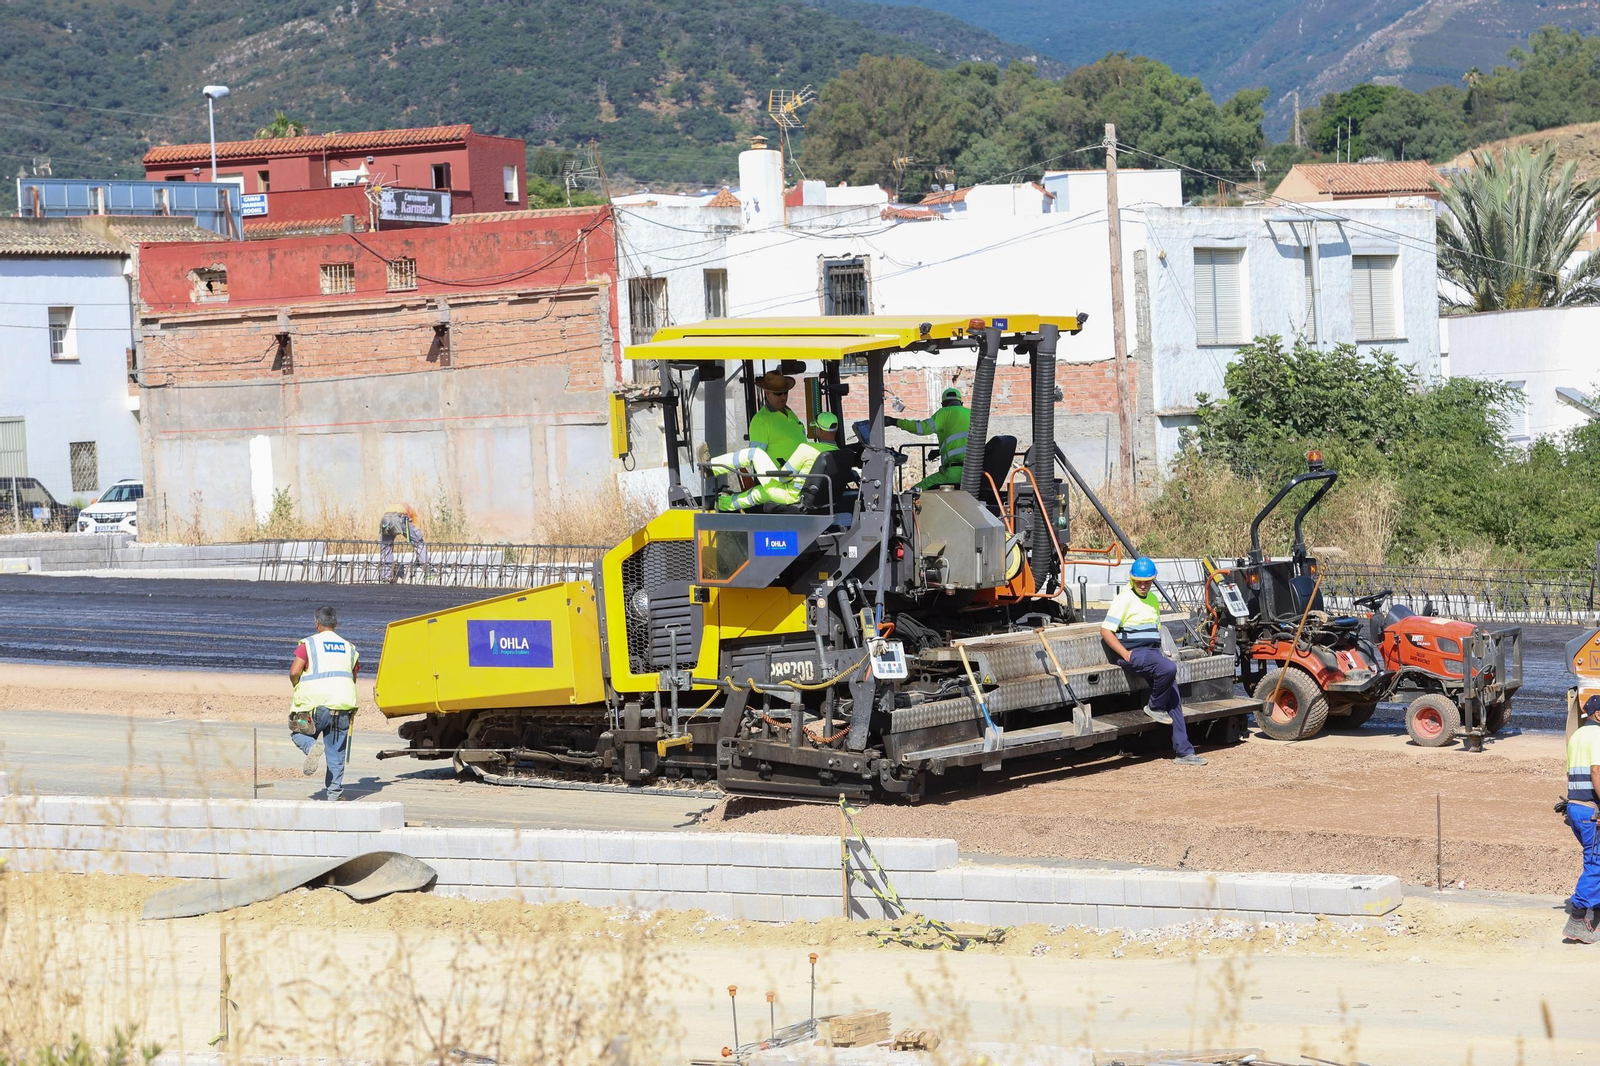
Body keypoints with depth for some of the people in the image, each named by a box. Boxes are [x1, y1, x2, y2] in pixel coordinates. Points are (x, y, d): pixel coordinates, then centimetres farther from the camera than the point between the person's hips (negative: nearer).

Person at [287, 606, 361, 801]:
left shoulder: (309, 644, -1)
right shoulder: (349, 648, 14)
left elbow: (294, 671, -11)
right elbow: (354, 677, 20)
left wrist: (298, 687, 10)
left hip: (314, 704, -3)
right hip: (342, 704, 3)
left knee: (298, 733, 17)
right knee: (336, 749, 11)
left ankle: (311, 748, -16)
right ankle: (334, 790, 8)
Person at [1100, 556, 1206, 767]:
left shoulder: (1153, 600, 19)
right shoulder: (1124, 599, -6)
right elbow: (1106, 630, -12)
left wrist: (1159, 652, 12)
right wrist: (1125, 654, -18)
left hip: (1152, 652, 8)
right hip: (1134, 653, -8)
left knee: (1174, 700, -2)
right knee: (1168, 668, -34)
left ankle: (1183, 751, -2)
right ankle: (1154, 707, -8)